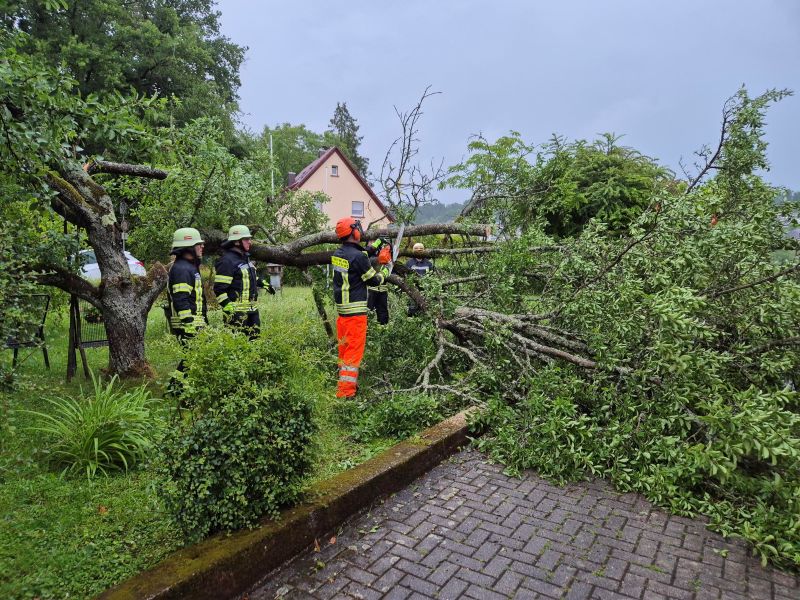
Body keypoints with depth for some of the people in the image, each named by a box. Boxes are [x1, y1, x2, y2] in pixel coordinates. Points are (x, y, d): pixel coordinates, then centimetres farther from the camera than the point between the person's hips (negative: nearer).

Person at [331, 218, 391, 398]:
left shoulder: (338, 253, 6)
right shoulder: (358, 257, -18)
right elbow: (375, 281, -8)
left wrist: (372, 248, 27)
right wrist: (386, 267, 8)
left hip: (341, 308, 8)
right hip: (355, 310, -8)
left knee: (345, 346, 17)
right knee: (354, 349, -4)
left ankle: (345, 382, 28)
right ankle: (346, 391, -3)